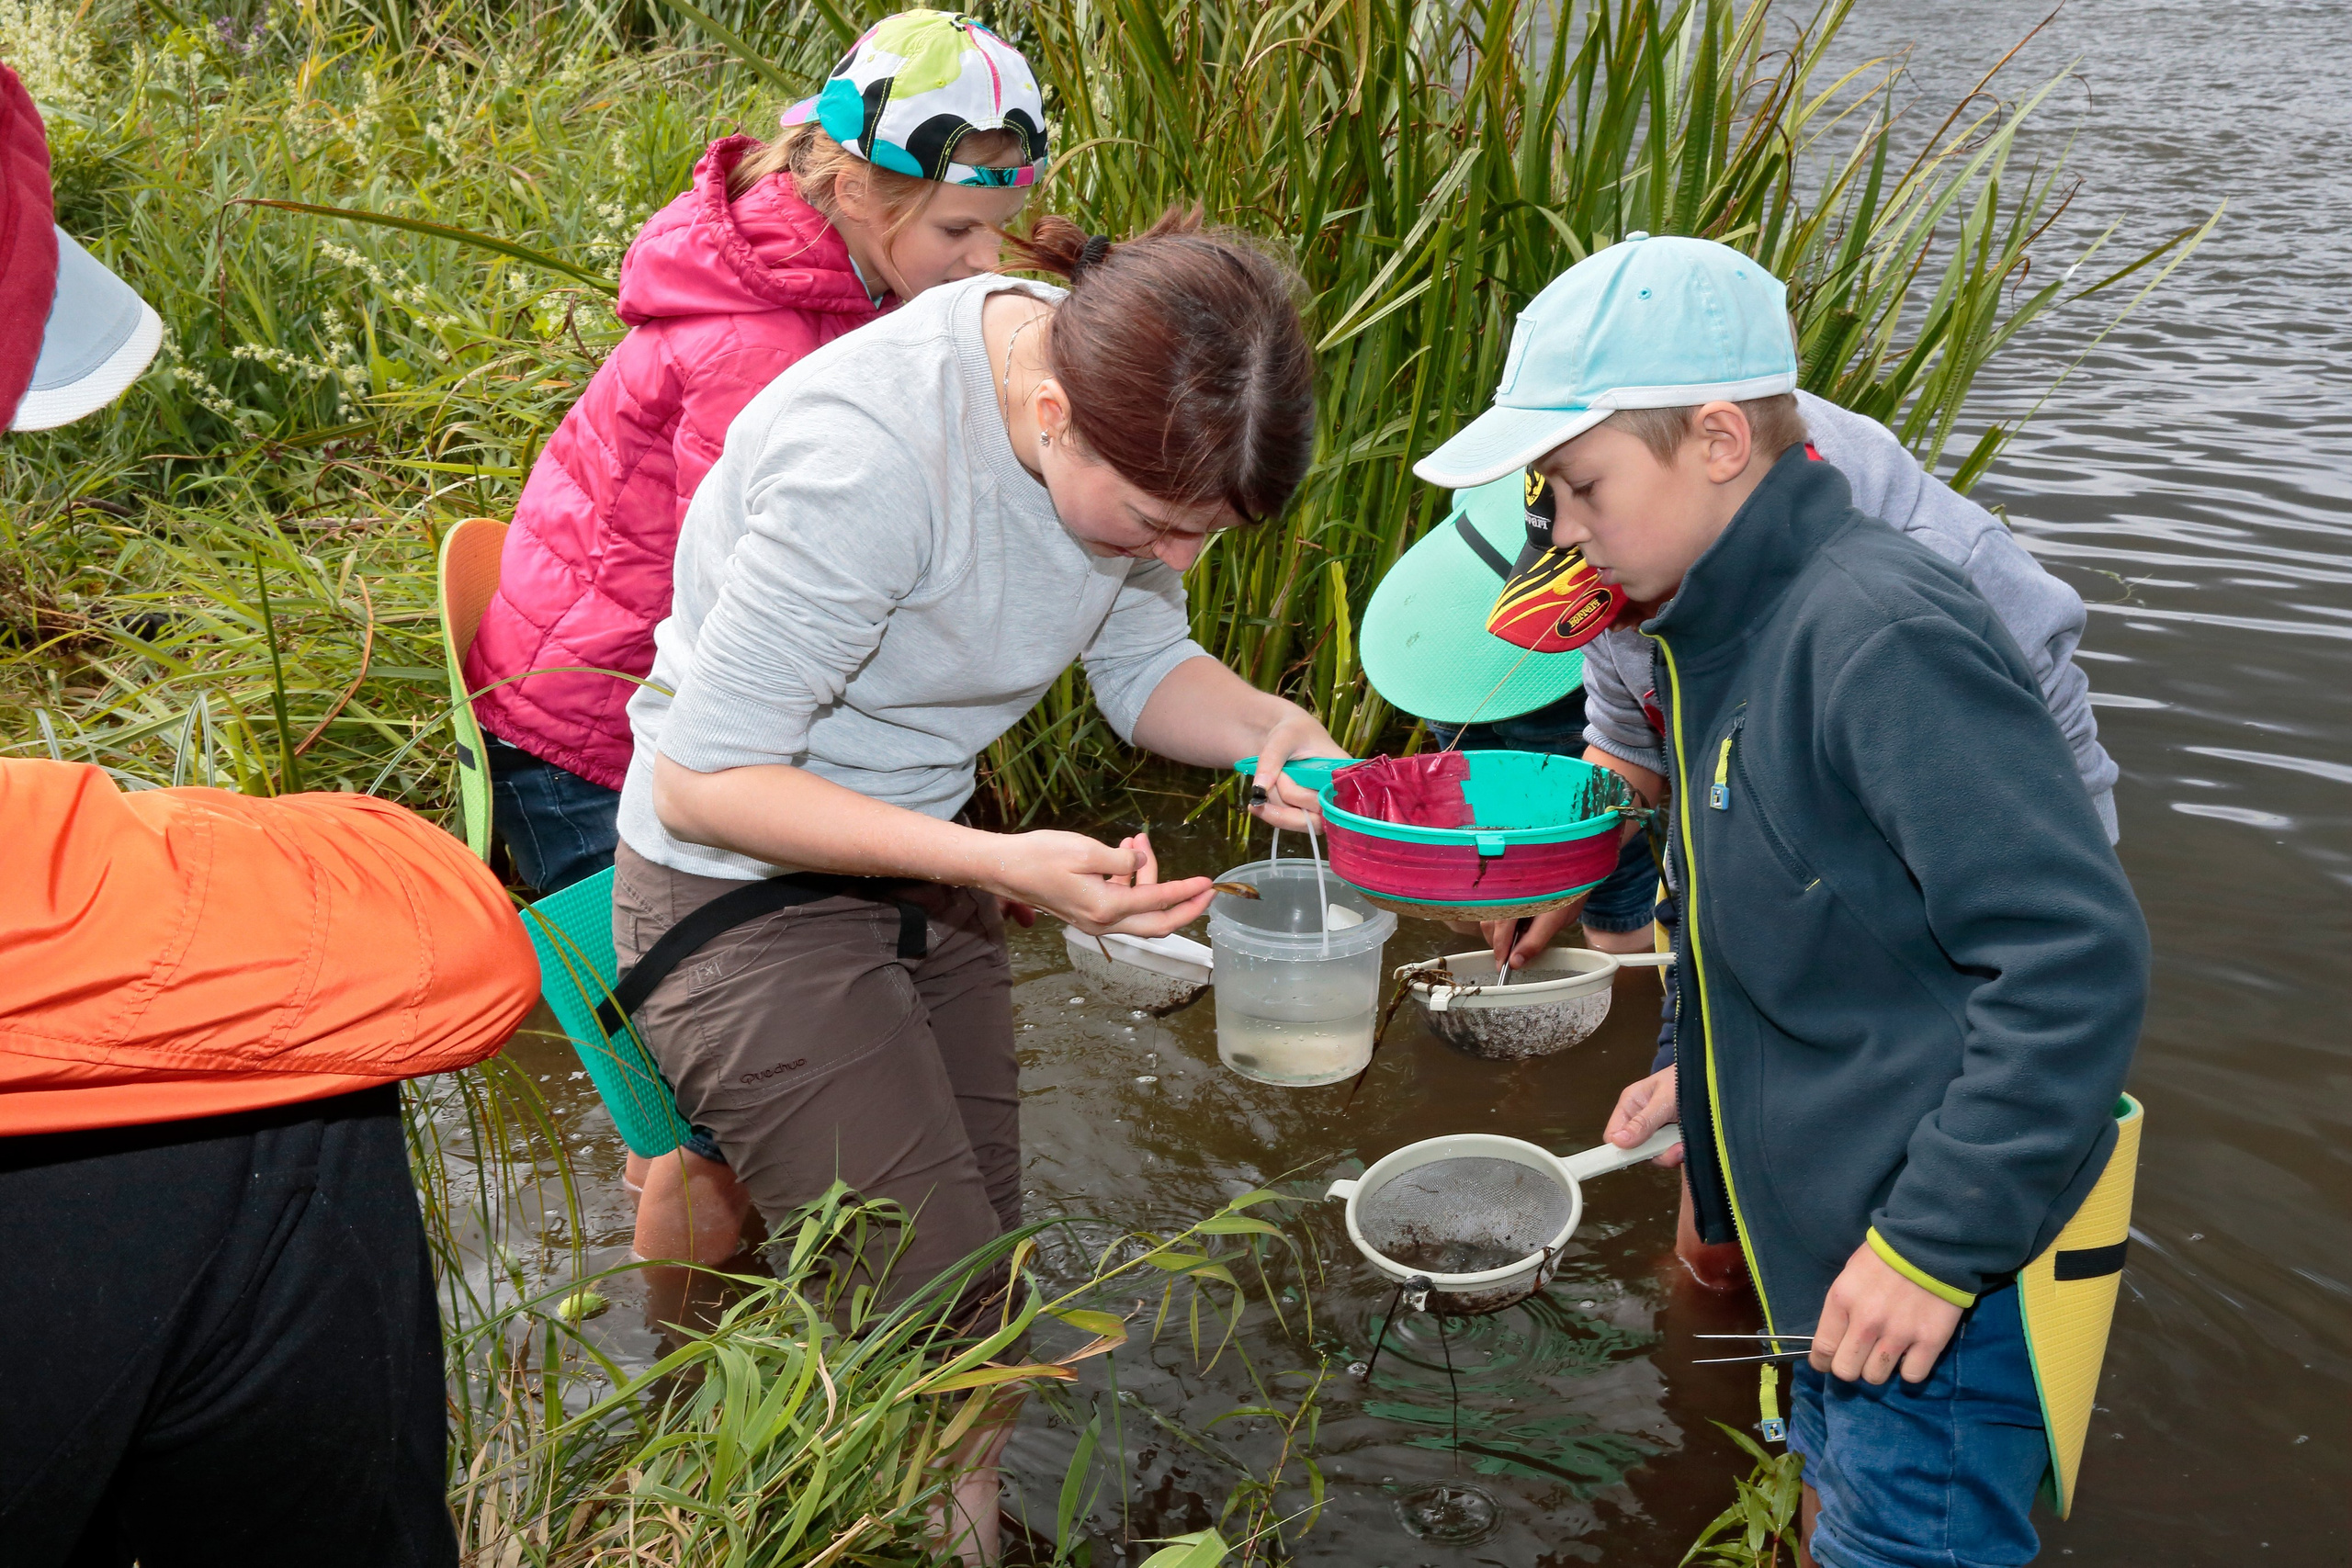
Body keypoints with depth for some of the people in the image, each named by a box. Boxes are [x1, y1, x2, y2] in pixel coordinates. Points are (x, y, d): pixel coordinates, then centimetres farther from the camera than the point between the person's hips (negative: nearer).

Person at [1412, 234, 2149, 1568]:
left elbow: (2077, 956, -28)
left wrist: (1937, 1243, -24)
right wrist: (1709, 1077, 13)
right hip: (1832, 1247, 9)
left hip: (1939, 1273, -9)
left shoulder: (1884, 635, -24)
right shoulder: (1731, 633, 6)